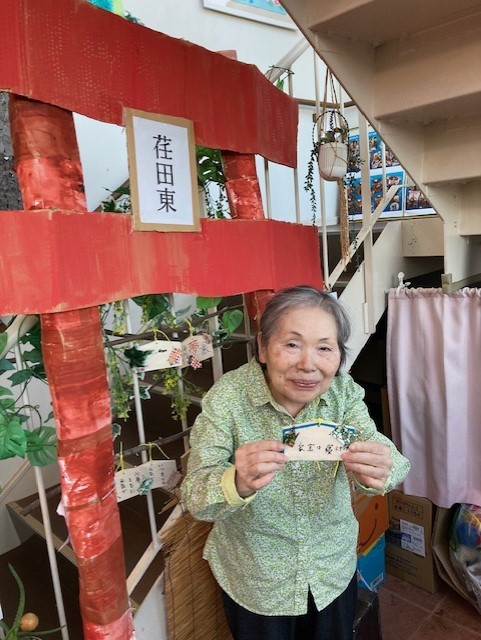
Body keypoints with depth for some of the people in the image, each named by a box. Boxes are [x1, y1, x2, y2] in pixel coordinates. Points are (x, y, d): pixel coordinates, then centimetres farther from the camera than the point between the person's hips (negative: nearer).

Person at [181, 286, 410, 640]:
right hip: (255, 581, -2)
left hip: (334, 569, 3)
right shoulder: (227, 397, -25)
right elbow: (194, 498, -27)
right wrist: (237, 483, -49)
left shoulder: (344, 390, -14)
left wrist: (381, 471, -46)